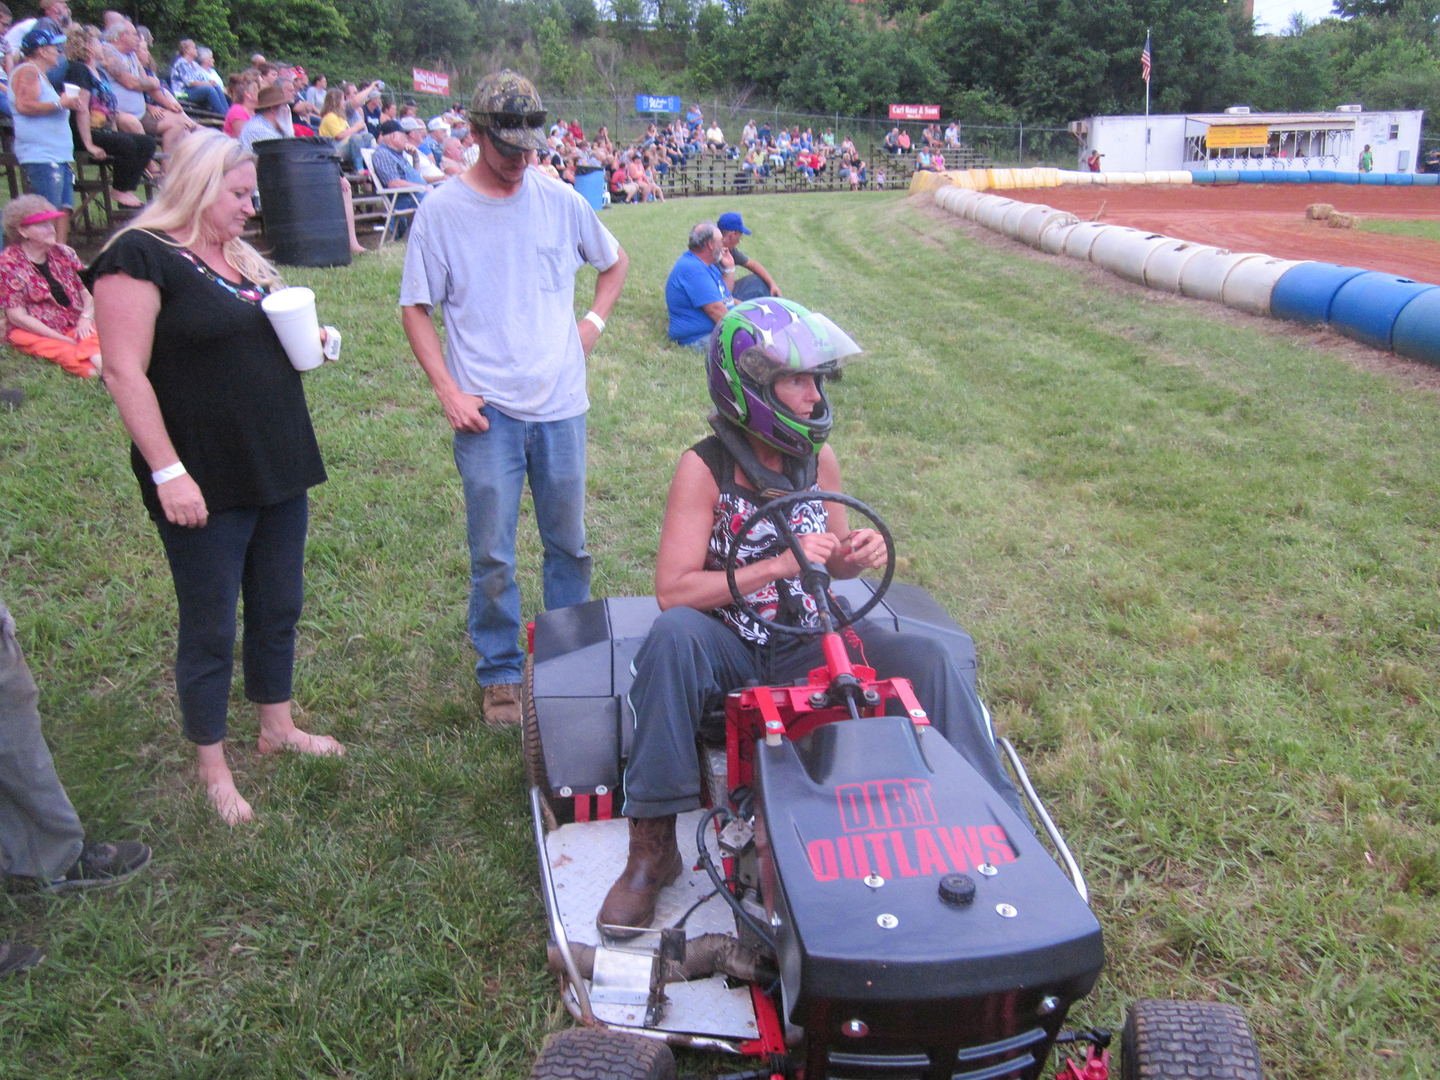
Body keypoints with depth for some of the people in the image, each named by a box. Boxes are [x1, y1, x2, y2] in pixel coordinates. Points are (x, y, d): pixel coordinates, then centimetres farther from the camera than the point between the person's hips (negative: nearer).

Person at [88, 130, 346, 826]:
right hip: (206, 486, -7)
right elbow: (125, 372, -17)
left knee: (278, 610, 18)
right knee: (210, 630, 6)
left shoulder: (242, 258, 13)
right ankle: (212, 768, 22)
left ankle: (278, 727, 37)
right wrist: (168, 471, -21)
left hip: (278, 471, 8)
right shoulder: (141, 257, -12)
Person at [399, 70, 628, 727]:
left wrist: (594, 321, 6)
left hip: (561, 403, 3)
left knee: (568, 542, 12)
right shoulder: (441, 211, -1)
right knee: (492, 554, 1)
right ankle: (500, 673, 18)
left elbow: (615, 262, 21)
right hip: (486, 409, -2)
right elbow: (416, 309, 1)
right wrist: (448, 389, -9)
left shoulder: (560, 200, 5)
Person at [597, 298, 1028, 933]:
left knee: (928, 659, -17)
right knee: (674, 635, -36)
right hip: (730, 653, -4)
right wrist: (779, 564, -27)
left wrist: (857, 553, -10)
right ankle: (652, 847, -28)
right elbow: (672, 589, -22)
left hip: (808, 647, 4)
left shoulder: (818, 460, 1)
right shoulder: (705, 468, -14)